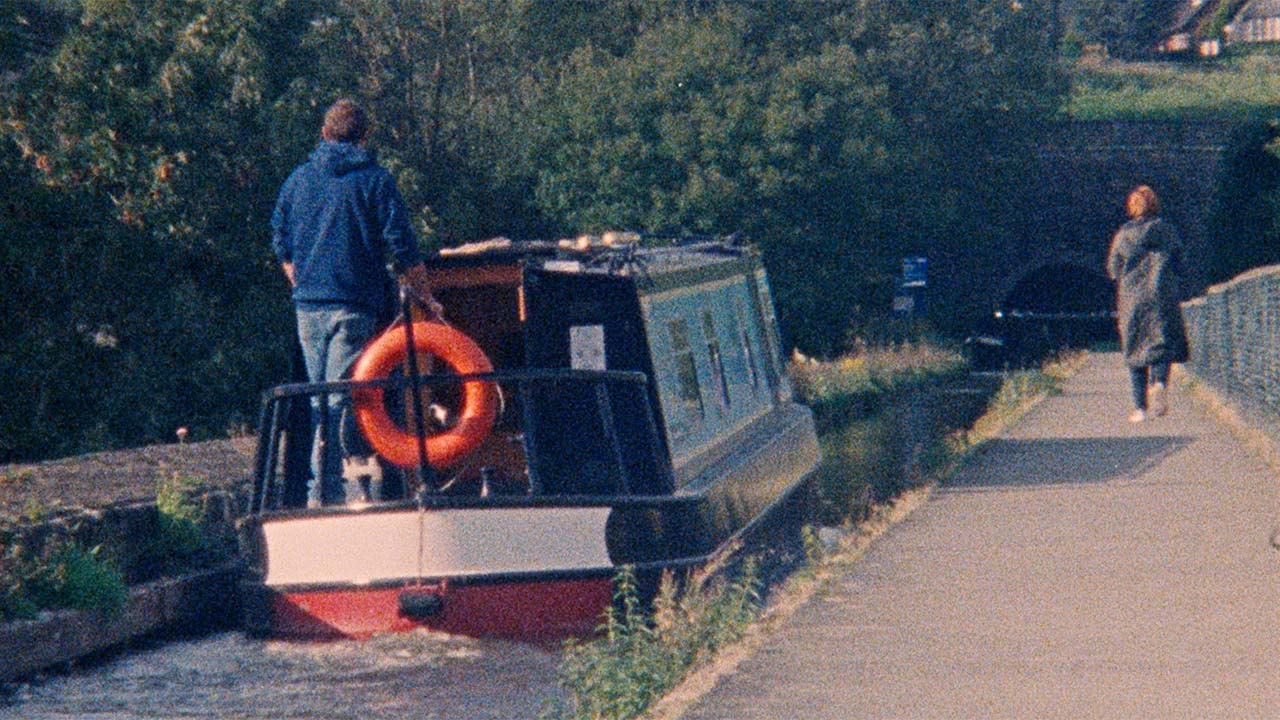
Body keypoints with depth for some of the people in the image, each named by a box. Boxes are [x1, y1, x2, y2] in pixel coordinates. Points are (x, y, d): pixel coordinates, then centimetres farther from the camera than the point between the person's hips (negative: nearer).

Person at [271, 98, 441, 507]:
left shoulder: (298, 179, 9)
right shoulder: (374, 180, -3)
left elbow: (281, 244, 16)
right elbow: (403, 251, -5)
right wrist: (427, 301, 5)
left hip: (308, 305, 5)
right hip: (355, 306, -4)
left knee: (320, 399, 14)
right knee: (341, 399, -5)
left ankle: (320, 491, 14)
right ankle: (325, 489, -11)